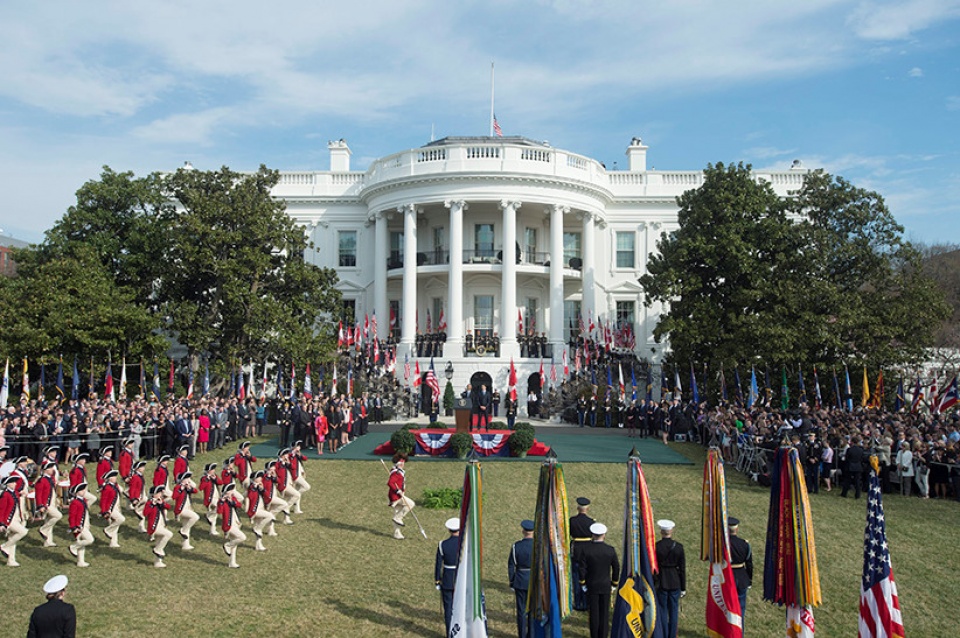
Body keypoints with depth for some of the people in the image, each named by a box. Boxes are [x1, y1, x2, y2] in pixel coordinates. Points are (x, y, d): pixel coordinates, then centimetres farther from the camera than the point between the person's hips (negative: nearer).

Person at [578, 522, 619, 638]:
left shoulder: (585, 549, -15)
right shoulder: (610, 550, -11)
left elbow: (582, 569, -12)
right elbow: (616, 568, -3)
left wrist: (583, 584, 2)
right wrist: (613, 584, 10)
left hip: (592, 586, -1)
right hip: (606, 586, 1)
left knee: (594, 612, 9)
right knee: (604, 612, 11)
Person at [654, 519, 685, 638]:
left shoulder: (655, 547, -12)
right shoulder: (678, 547, -6)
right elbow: (682, 568, -1)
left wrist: (651, 585, 2)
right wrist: (683, 588, 8)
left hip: (660, 583, -2)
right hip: (675, 583, 2)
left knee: (662, 611, 9)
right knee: (673, 611, 13)